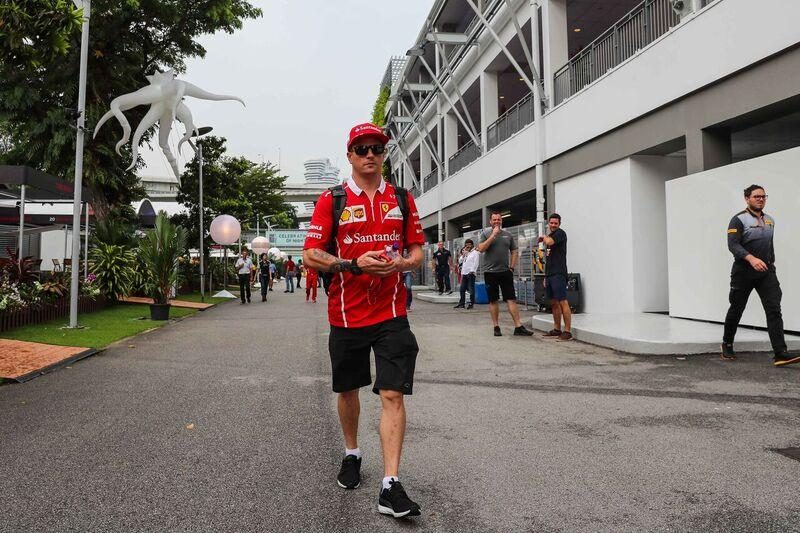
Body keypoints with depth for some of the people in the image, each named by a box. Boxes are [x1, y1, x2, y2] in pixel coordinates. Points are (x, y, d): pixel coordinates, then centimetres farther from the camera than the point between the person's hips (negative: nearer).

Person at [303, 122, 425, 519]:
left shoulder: (402, 200, 8)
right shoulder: (332, 200, 1)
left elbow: (417, 251, 12)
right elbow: (310, 255, -4)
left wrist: (401, 263, -11)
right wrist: (354, 264, -18)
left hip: (391, 314, 0)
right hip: (346, 315, 0)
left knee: (392, 394, -7)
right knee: (348, 389, 16)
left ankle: (390, 486, -1)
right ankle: (352, 454, 41)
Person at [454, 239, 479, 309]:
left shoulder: (475, 253, -1)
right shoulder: (465, 253, 21)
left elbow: (476, 263, -9)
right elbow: (460, 261, 16)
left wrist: (472, 271, -17)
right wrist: (464, 254, 5)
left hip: (470, 273, -7)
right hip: (464, 273, 7)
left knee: (471, 289, -4)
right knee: (462, 289, 7)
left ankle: (471, 304, 1)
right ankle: (461, 303, 12)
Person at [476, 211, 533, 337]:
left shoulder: (508, 235, 9)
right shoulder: (485, 233, 3)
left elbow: (515, 252, 14)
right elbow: (481, 249, -11)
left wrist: (512, 267, 3)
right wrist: (493, 235, -13)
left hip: (505, 272, 2)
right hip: (490, 272, -1)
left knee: (511, 299, -2)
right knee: (493, 300, 5)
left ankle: (518, 327, -2)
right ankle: (496, 327, 14)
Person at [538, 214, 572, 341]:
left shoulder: (560, 233, -3)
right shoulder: (550, 236, 22)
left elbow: (549, 242, -23)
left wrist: (543, 237, 0)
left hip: (558, 274, -9)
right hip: (549, 274, 9)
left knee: (562, 302, -11)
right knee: (554, 303, 10)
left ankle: (568, 331, -11)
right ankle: (557, 329, 17)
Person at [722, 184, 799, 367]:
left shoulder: (770, 220, 14)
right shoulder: (739, 220, -8)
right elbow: (733, 245, -20)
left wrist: (771, 264, 22)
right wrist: (751, 259, -34)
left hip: (766, 272, 5)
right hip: (743, 273, -5)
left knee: (774, 310, -10)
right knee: (736, 310, 8)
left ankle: (780, 354, -15)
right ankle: (727, 345, 27)